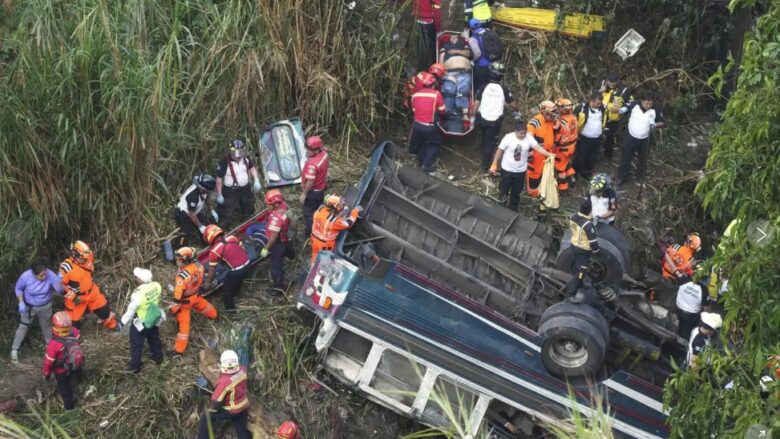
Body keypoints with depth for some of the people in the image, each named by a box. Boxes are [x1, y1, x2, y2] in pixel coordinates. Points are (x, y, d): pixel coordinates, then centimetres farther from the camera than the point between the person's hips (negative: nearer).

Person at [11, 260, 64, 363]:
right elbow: (18, 289, -10)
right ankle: (14, 350, 22)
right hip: (28, 306, -2)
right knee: (23, 327, 8)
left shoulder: (50, 275, -30)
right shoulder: (26, 276, -30)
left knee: (46, 326, 22)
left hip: (45, 307, 2)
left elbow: (60, 290, -31)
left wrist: (60, 282, -52)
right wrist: (21, 302, -20)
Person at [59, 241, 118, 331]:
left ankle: (111, 325, 47)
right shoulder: (67, 266, -31)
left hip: (91, 292, 6)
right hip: (76, 297, -6)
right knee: (74, 321, 4)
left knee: (103, 309, 20)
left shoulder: (87, 259, -12)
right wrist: (73, 297, -23)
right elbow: (60, 284, -23)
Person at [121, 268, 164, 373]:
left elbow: (130, 311, -23)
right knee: (154, 339, 30)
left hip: (140, 323, -5)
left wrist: (123, 322, -6)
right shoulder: (157, 286, -22)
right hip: (155, 319, 5)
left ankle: (135, 366, 33)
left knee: (136, 345, 18)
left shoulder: (138, 294, -37)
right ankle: (158, 358, 51)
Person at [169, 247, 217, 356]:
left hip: (185, 300, -7)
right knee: (203, 305, 37)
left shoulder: (183, 275, -39)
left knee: (183, 322, 1)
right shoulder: (198, 265, -18)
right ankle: (213, 315, 67)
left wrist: (174, 307, -17)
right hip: (196, 295, 7)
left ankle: (179, 349, 9)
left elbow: (178, 293, -30)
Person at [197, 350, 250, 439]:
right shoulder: (242, 370, -17)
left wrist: (212, 410, -3)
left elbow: (217, 400, -22)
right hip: (243, 406, 6)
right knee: (242, 430, 20)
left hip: (230, 410, -6)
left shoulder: (224, 381, -34)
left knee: (205, 419, 12)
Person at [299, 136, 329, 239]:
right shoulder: (324, 153, -9)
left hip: (312, 191, -9)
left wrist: (304, 194, -17)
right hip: (321, 188, 9)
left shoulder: (312, 164, -37)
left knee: (308, 214, 9)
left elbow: (310, 182, -30)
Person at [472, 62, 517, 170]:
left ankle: (484, 156, 45)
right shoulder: (503, 90, -11)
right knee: (491, 142, 10)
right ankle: (485, 164, 12)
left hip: (482, 119, 2)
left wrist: (473, 116, 3)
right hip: (495, 121, -2)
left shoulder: (484, 87, -10)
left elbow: (476, 103, -9)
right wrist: (516, 110, 21)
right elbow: (513, 105, -1)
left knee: (485, 138, 28)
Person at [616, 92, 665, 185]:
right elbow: (626, 109, -1)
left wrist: (656, 125, -28)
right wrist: (620, 110, -25)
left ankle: (640, 175, 44)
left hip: (645, 139, 0)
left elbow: (662, 123, -6)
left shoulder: (655, 111, -17)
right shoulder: (634, 105, -17)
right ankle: (623, 177, 26)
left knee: (643, 158, 20)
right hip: (631, 136, 0)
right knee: (625, 157, 9)